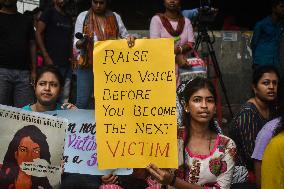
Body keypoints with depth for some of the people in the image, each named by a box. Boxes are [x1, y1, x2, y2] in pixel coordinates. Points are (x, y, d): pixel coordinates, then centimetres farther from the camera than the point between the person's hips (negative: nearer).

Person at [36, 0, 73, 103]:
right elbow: (38, 33, -6)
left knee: (65, 98, 7)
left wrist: (71, 56, 8)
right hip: (52, 62, -6)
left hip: (67, 63, 6)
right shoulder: (49, 13, 1)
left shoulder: (68, 18, 19)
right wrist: (46, 56, -12)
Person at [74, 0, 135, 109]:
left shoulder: (115, 17, 10)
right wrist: (82, 41, -21)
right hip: (87, 65, -1)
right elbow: (76, 43, 3)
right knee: (82, 102, -5)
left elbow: (124, 35, 11)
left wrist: (130, 38, -13)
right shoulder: (83, 16, 7)